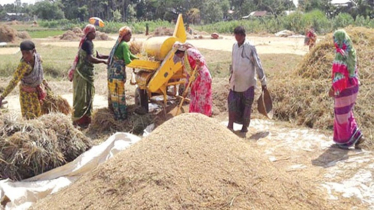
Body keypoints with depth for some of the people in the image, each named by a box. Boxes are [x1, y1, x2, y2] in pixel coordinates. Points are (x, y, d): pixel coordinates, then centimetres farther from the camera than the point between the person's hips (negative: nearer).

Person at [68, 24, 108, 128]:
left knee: (87, 96, 15)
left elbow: (97, 55, 18)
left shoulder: (88, 43, 14)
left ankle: (84, 117, 25)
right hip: (83, 74, -10)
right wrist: (103, 61, -17)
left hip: (86, 73, 10)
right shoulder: (87, 43, -17)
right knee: (82, 97, -4)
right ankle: (78, 119, 3)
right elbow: (91, 59, -28)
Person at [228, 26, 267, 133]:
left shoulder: (250, 47, -13)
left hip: (248, 82, -5)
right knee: (232, 103, 2)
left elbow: (258, 64, -11)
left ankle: (245, 126, 18)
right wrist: (231, 74, 23)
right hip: (236, 81, 5)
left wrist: (263, 81, -11)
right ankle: (230, 125, 10)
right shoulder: (234, 46, 6)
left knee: (246, 105, 4)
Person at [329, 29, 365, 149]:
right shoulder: (351, 52, 7)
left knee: (341, 115, 6)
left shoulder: (340, 54, -20)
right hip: (352, 86, 9)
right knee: (347, 113, 21)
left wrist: (333, 88, -17)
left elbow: (339, 73, -23)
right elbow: (353, 70, 13)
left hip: (343, 89, -9)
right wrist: (352, 85, 21)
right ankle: (357, 137, 15)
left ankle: (345, 141, 17)